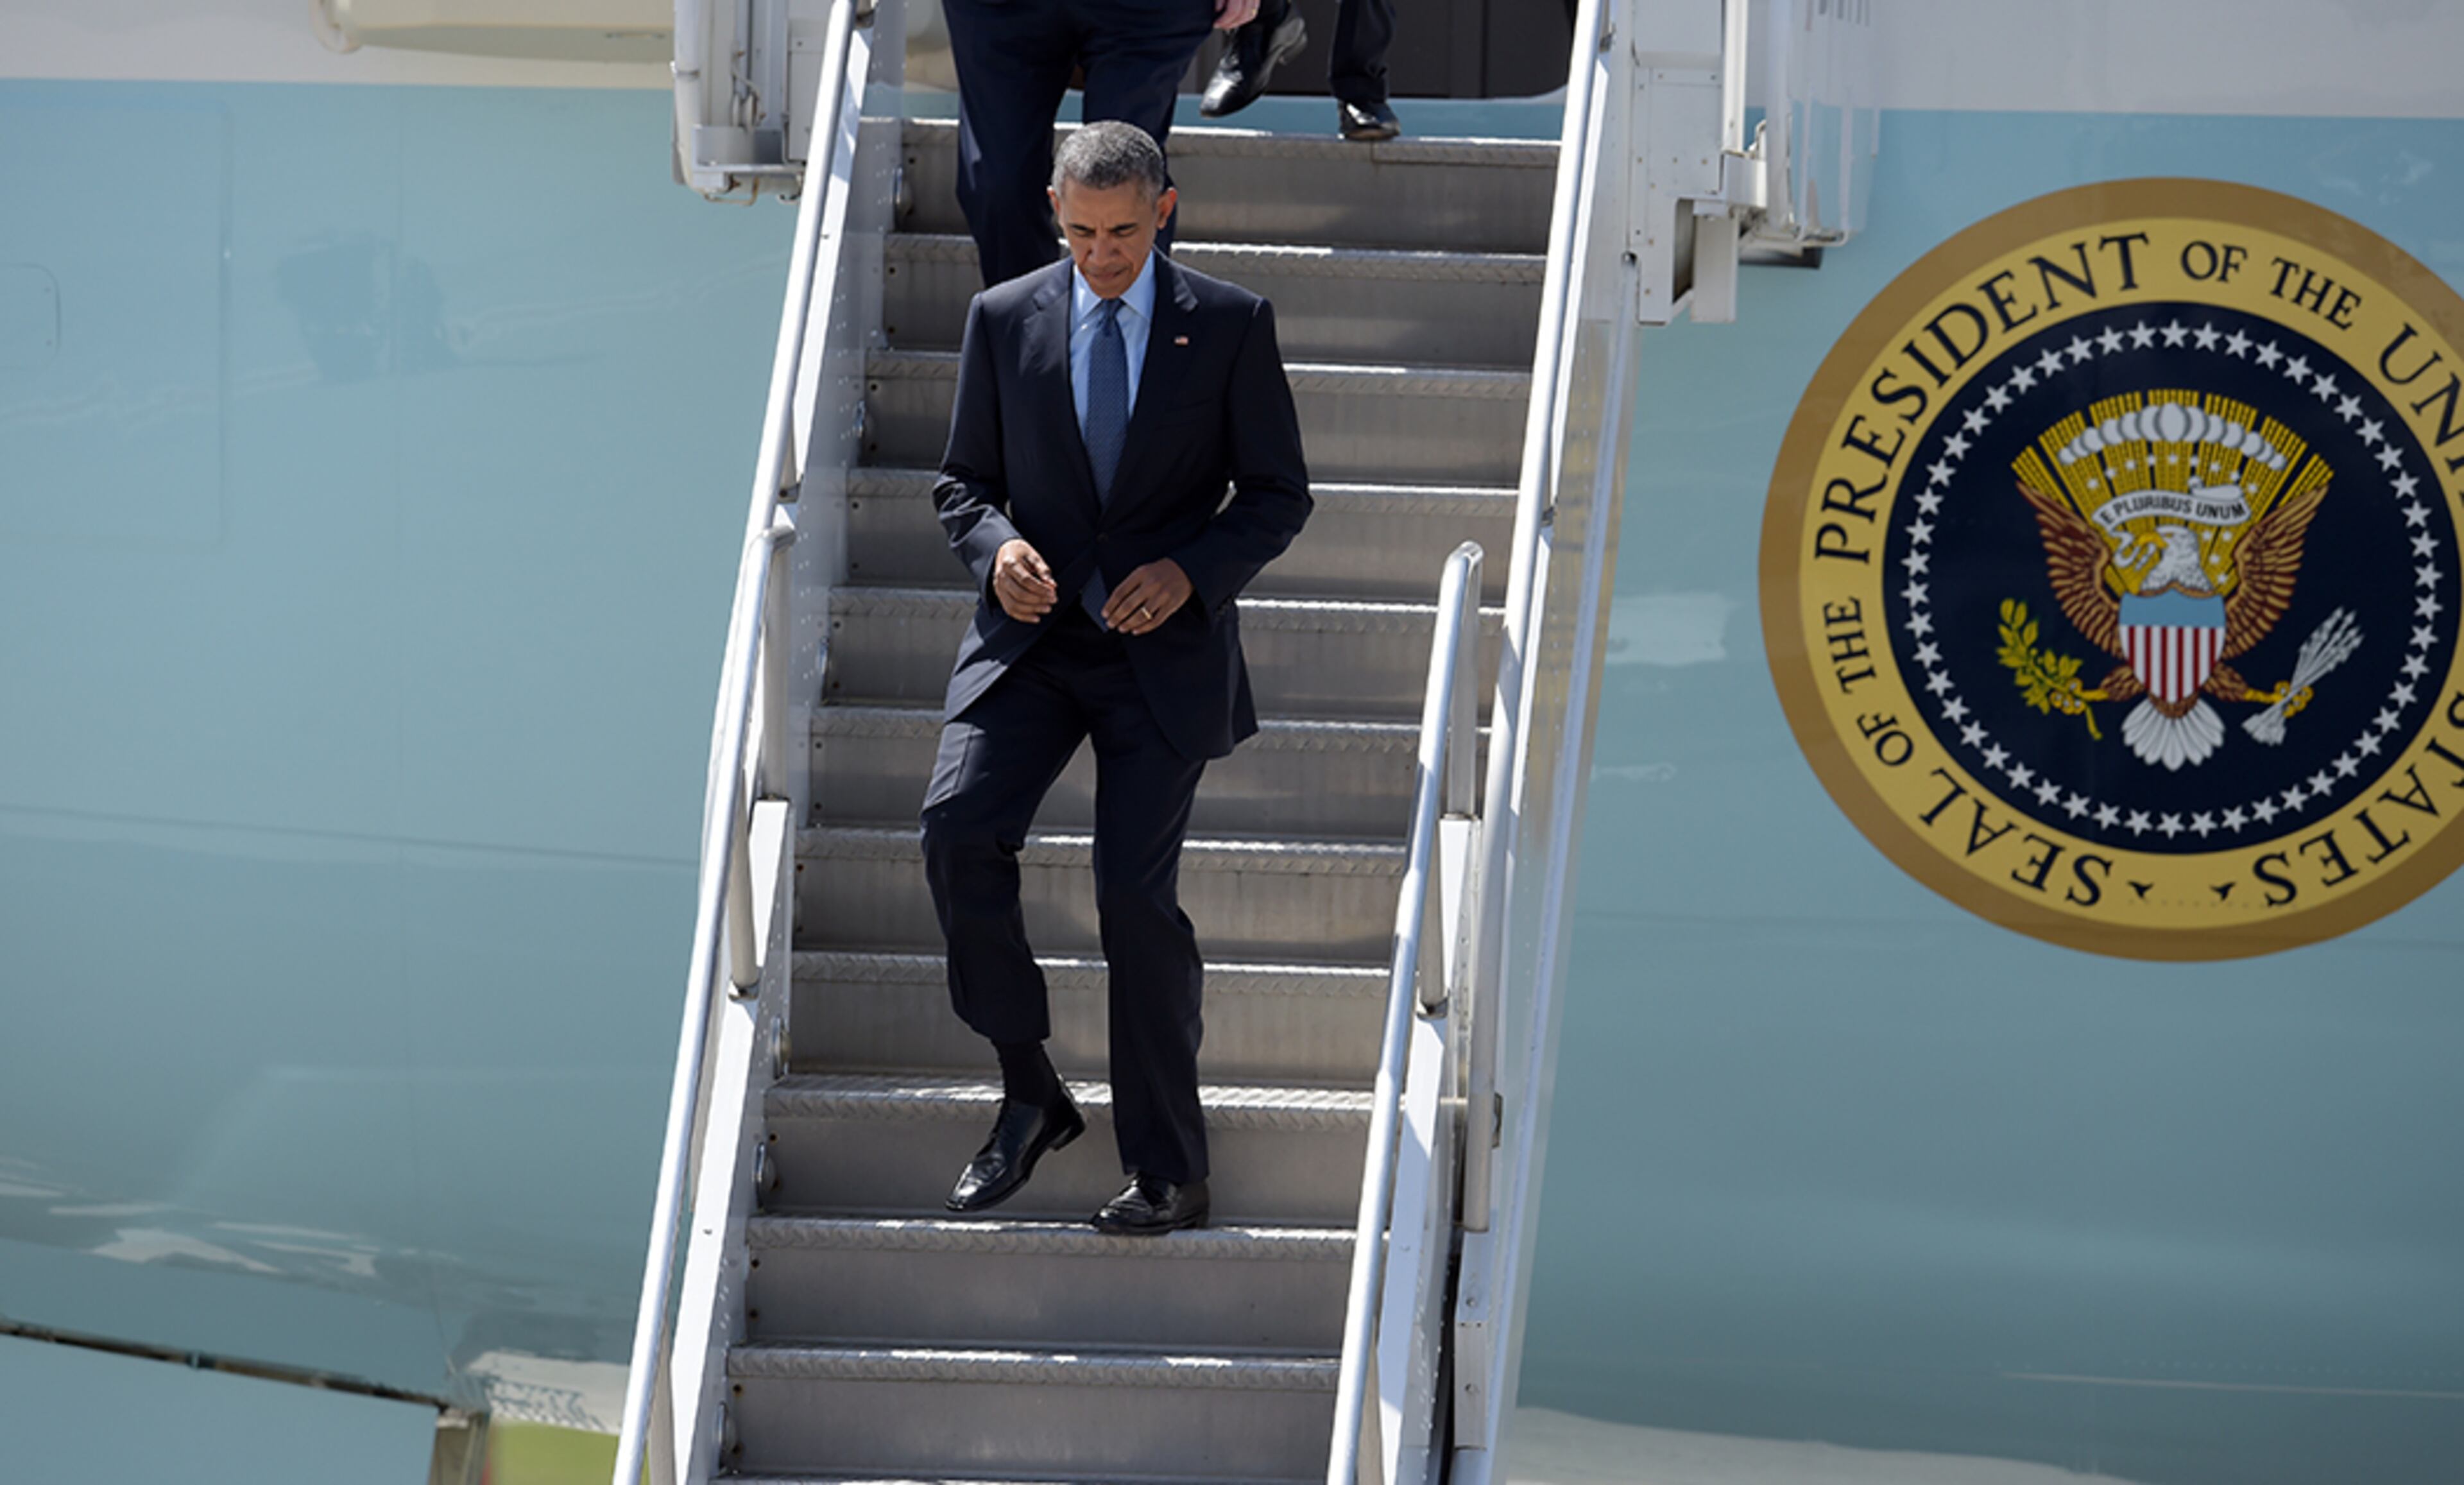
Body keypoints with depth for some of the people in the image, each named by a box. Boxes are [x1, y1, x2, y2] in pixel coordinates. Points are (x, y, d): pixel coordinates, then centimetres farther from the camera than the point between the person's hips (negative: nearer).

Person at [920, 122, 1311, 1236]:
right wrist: (997, 547, -11)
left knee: (1135, 887, -13)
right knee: (958, 829, -21)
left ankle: (1167, 1171, 0)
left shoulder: (1230, 326, 0)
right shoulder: (1004, 319, 6)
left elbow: (1278, 495, 4)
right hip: (1031, 640, 2)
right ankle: (1028, 1095, -2)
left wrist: (1192, 571, -14)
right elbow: (962, 482, 12)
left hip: (1163, 649, -2)